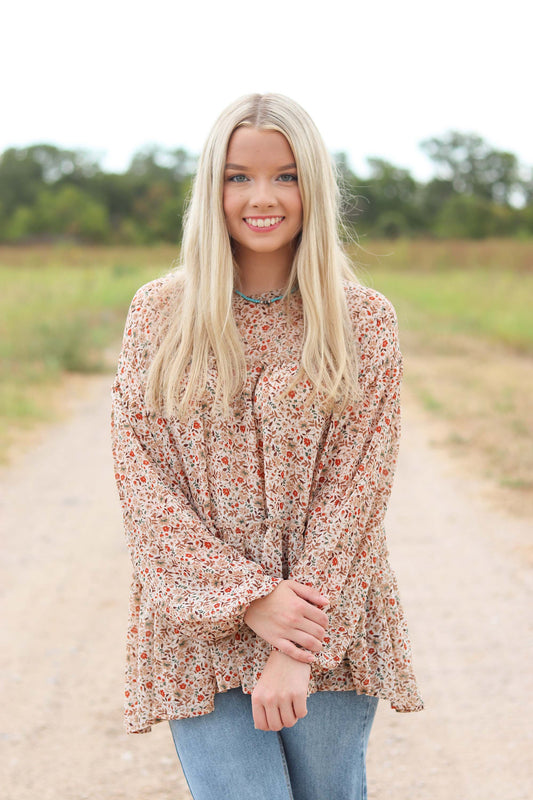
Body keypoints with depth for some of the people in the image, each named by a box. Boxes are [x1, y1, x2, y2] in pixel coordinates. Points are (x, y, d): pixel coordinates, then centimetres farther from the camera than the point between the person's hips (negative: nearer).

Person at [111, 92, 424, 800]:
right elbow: (141, 474, -3)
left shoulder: (364, 320, -1)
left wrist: (299, 649, -13)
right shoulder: (158, 314, 2)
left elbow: (356, 484, -6)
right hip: (201, 629, 0)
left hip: (331, 627, 0)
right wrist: (248, 596, -13)